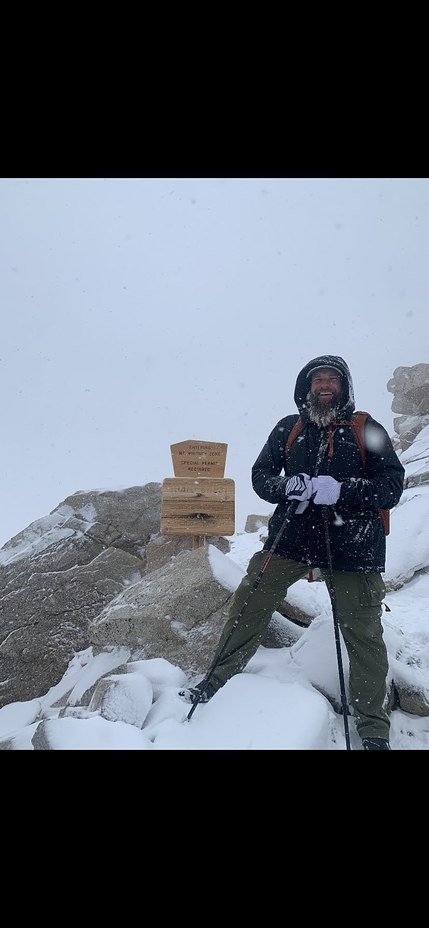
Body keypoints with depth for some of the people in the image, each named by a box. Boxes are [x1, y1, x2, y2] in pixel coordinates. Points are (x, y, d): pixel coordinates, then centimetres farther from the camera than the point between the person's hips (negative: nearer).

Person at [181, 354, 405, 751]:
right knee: (248, 603, 0)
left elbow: (392, 486, -5)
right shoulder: (289, 429, 8)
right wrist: (287, 486, -14)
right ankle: (217, 680, 20)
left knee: (364, 635, 3)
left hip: (350, 544, -2)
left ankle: (373, 727, 20)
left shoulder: (366, 429, 1)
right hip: (292, 537, 2)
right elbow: (260, 475, 9)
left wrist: (341, 490, -22)